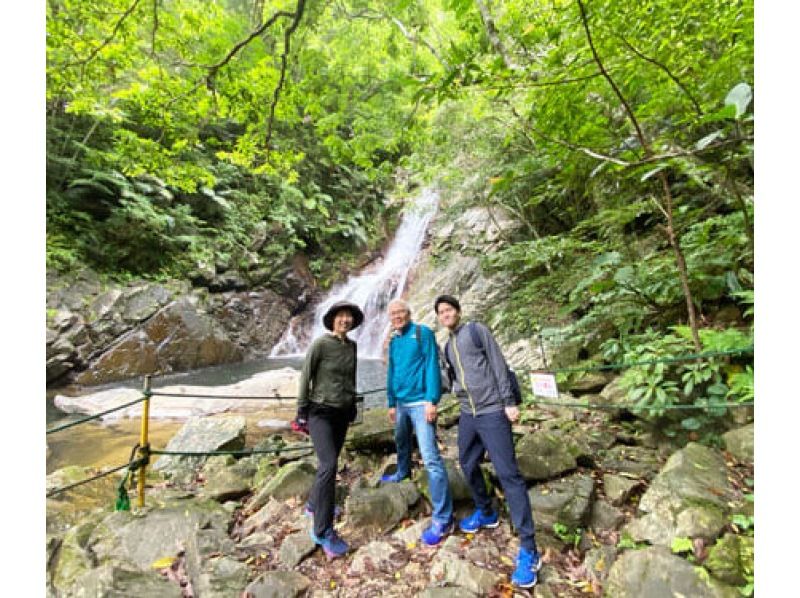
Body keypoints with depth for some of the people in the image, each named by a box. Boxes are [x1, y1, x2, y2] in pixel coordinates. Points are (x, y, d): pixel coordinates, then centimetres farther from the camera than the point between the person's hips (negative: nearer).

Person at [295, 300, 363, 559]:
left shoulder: (352, 346, 4)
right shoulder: (320, 344, -14)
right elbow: (306, 377, -10)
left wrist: (353, 405, 18)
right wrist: (301, 412, -9)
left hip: (342, 413, 6)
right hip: (320, 411, -6)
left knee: (330, 462, 17)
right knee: (329, 465, -13)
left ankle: (314, 503, 40)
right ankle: (323, 530, -1)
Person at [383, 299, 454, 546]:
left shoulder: (423, 332, -7)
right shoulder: (393, 341, 12)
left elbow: (432, 365, -14)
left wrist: (432, 400, -19)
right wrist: (391, 403, 19)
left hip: (421, 402, -7)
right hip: (401, 403, 7)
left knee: (430, 457, -10)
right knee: (401, 441, 27)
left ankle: (443, 519, -3)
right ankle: (402, 473, 55)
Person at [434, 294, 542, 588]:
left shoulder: (477, 330, -4)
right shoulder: (448, 347, 15)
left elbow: (498, 364, -9)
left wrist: (509, 402, -14)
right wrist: (456, 389, 6)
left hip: (493, 412, -7)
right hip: (467, 415, 7)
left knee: (508, 475, -6)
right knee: (468, 466, 16)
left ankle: (528, 550, 2)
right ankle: (485, 513, 39)